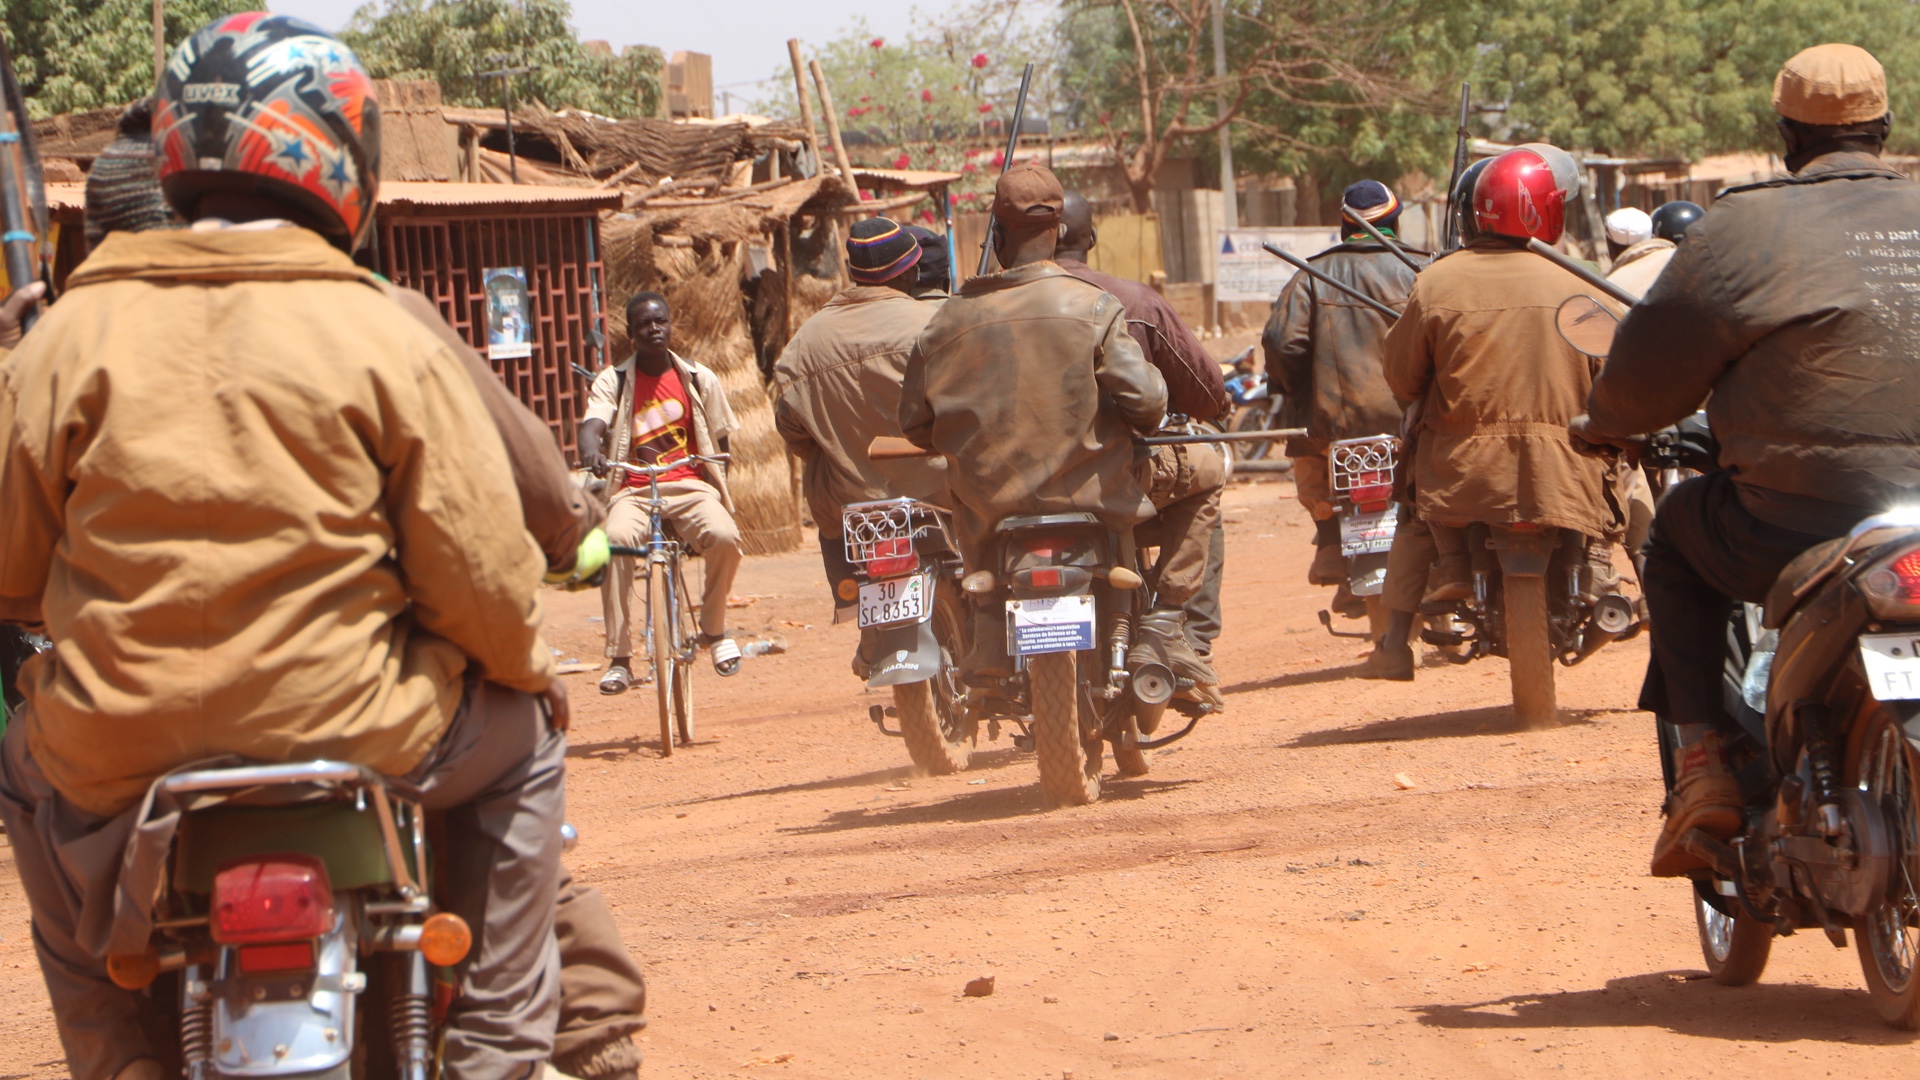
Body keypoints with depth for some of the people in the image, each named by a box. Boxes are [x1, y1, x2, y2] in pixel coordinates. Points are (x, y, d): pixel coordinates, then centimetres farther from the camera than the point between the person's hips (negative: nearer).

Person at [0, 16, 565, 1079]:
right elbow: (480, 578, -5)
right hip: (351, 738, -2)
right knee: (519, 739, 28)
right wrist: (529, 674, 18)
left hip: (116, 761, 2)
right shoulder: (385, 341, -6)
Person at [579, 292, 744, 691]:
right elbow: (592, 424, -14)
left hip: (690, 486, 1)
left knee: (724, 536, -31)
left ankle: (714, 628, -1)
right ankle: (619, 658, -26)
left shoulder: (700, 379, 8)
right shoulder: (613, 381, 3)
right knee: (616, 539, -35)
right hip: (633, 490, -1)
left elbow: (720, 443, 15)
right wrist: (591, 451, -38)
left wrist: (720, 490, 0)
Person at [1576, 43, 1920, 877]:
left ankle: (1704, 765, 12)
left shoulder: (1747, 228, -5)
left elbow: (1650, 372, 2)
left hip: (1805, 535, -4)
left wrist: (1601, 425, 25)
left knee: (1680, 527, 25)